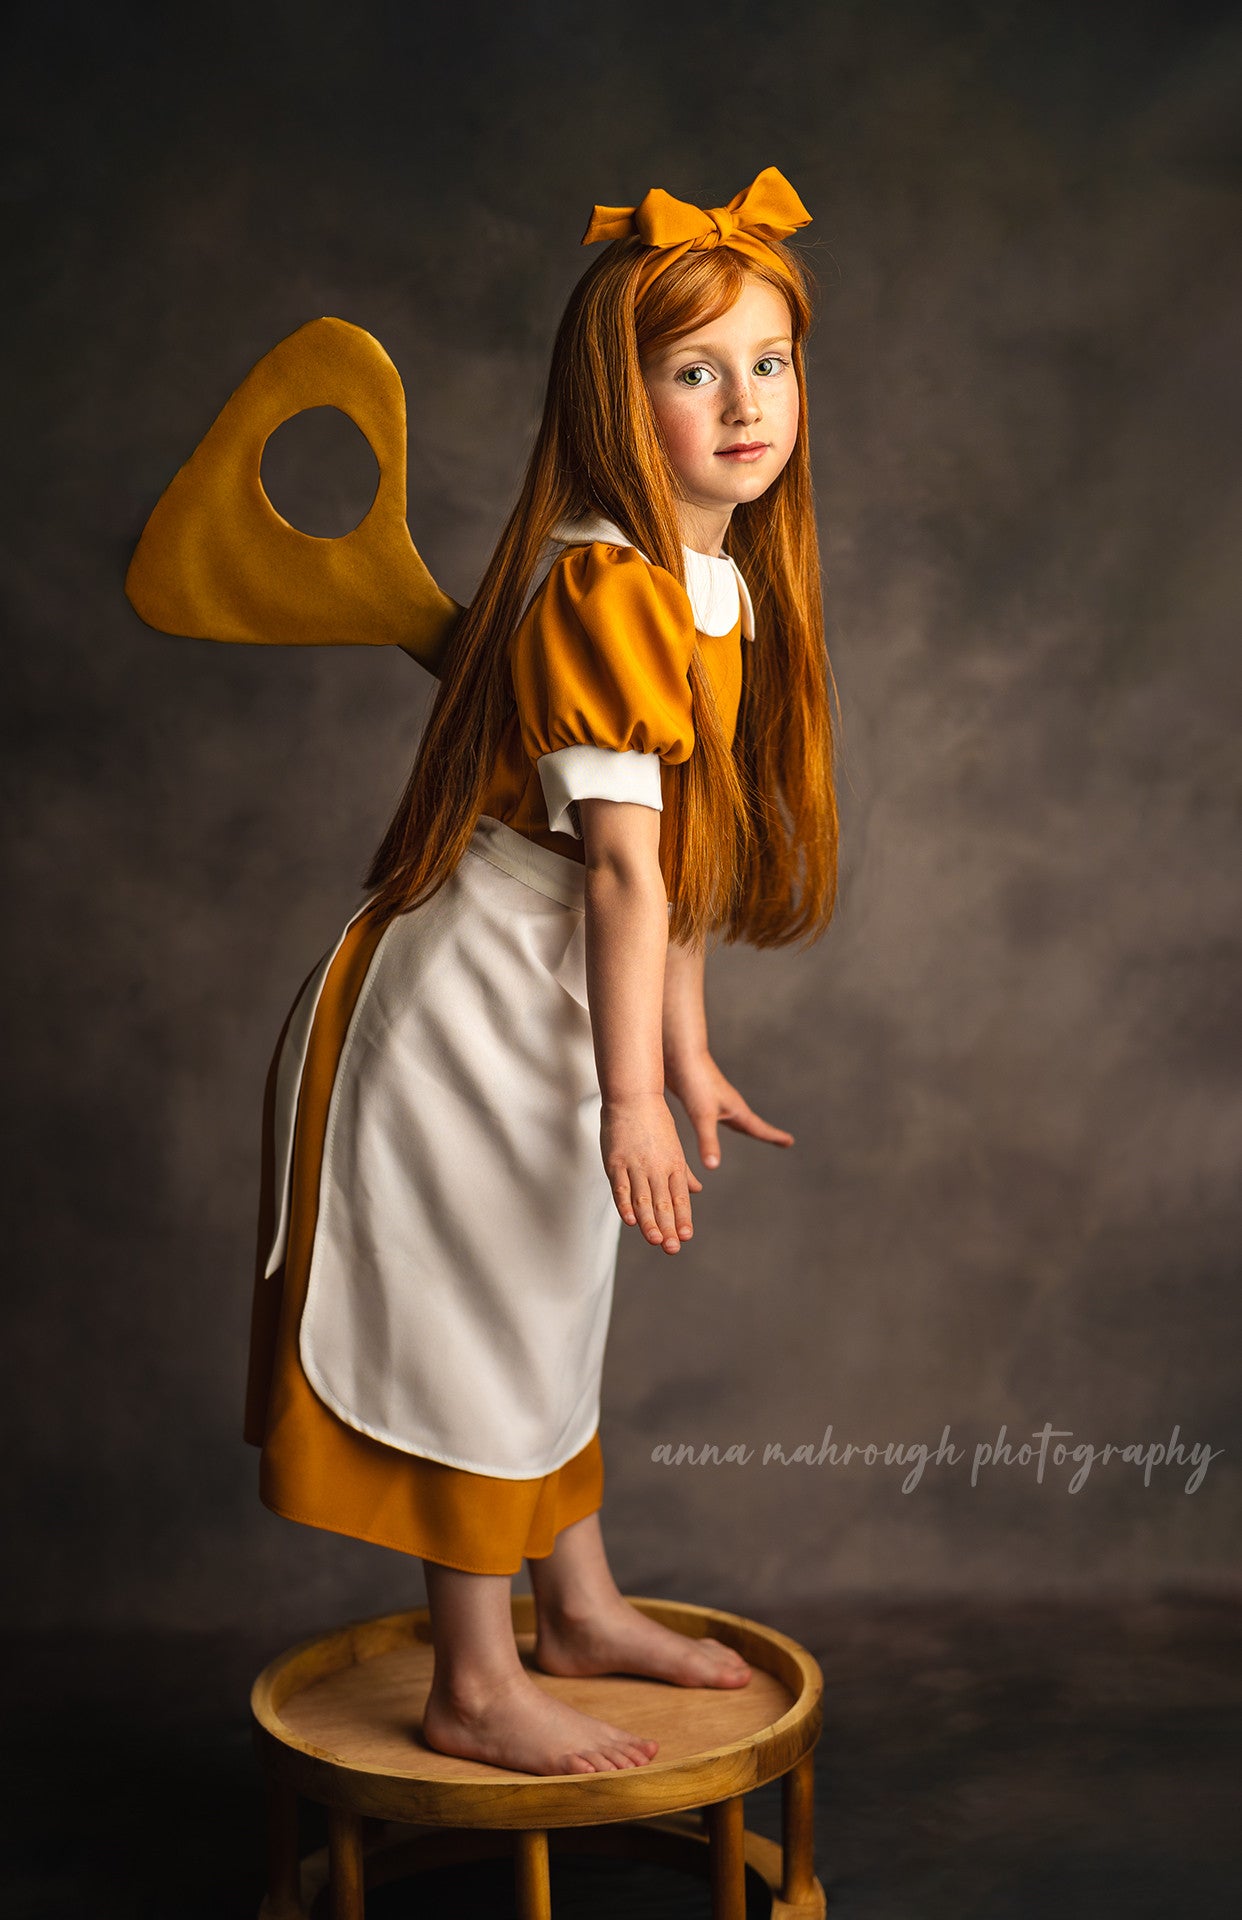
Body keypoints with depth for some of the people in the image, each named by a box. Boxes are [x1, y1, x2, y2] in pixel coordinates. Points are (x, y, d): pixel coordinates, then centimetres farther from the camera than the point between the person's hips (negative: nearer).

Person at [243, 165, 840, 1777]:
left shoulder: (720, 585, 7)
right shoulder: (606, 584, -23)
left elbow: (678, 853, 10)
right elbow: (621, 864, -26)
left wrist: (683, 1048, 13)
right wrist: (629, 1094, -25)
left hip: (557, 999, 10)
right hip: (471, 1006, -10)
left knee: (552, 1302, 21)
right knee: (473, 1325, 3)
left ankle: (581, 1609, 39)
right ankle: (476, 1691, 19)